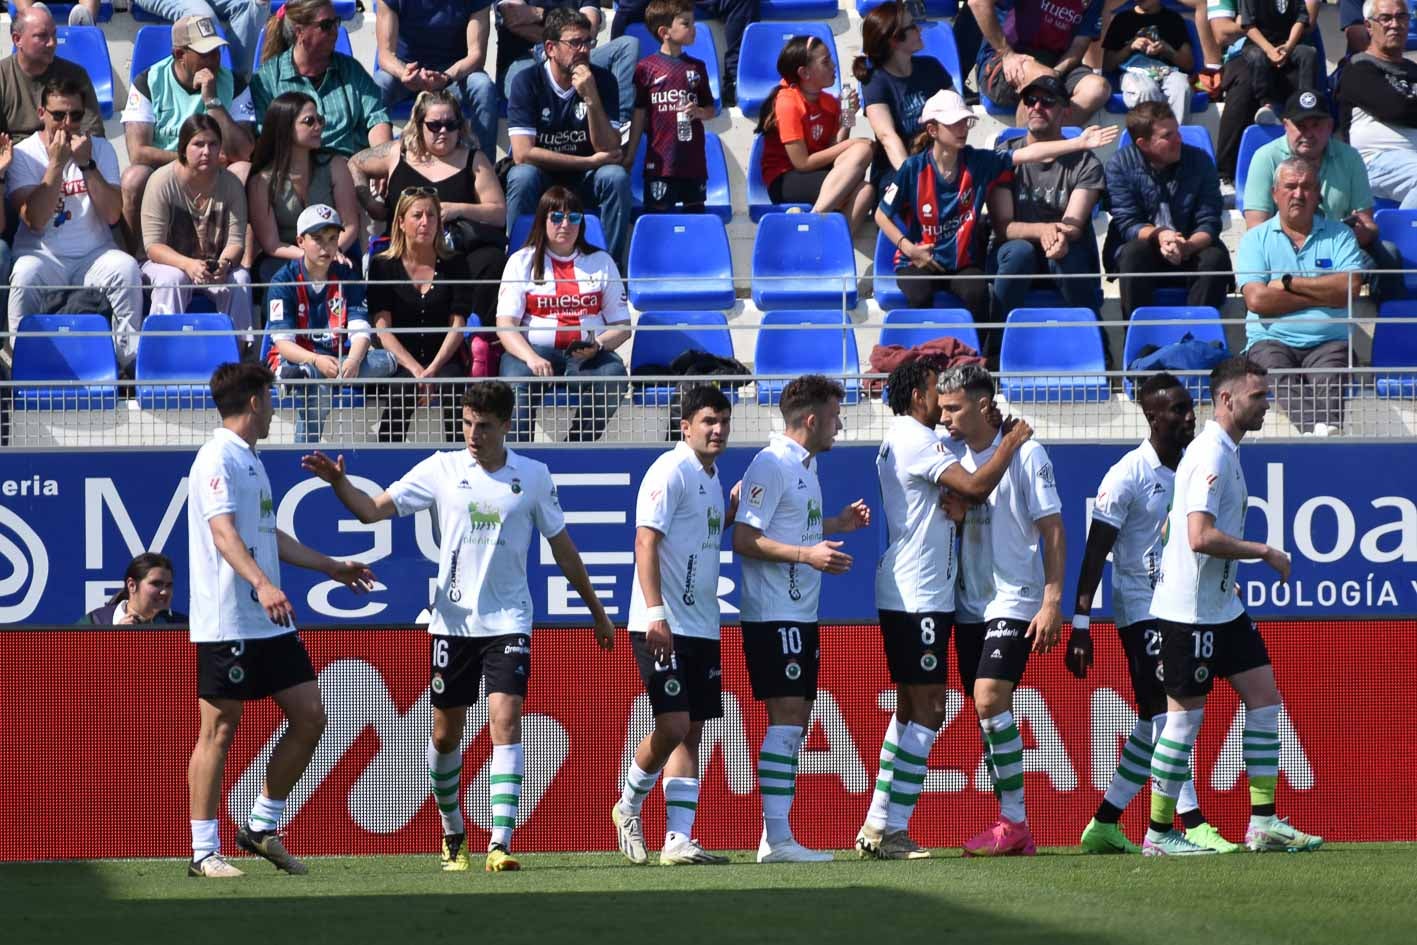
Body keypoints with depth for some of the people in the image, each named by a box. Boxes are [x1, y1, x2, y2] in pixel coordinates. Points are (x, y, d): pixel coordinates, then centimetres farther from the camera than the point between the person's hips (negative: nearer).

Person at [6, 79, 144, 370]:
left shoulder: (101, 149, 6)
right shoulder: (23, 154, -1)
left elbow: (112, 215, -6)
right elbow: (34, 220, -15)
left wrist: (86, 164, -15)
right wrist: (57, 163, -17)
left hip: (94, 255, 2)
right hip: (44, 255, -2)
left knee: (126, 268, -29)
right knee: (25, 276, -34)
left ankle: (130, 354, -21)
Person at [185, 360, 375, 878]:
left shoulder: (250, 460, 19)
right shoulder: (219, 459, -11)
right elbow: (223, 532, -25)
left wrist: (331, 566, 37)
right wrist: (262, 584, -38)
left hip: (272, 622, 9)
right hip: (226, 620, -9)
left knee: (309, 718, 6)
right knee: (219, 730, -4)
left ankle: (262, 827, 16)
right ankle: (204, 851, 2)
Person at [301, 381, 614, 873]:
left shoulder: (533, 477, 1)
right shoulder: (442, 469, 1)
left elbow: (562, 547, 11)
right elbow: (373, 509, -1)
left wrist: (596, 610, 17)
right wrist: (339, 483, -20)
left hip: (507, 622, -1)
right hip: (453, 621, 1)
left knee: (505, 721, -16)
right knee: (446, 733, 7)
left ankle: (500, 844, -21)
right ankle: (452, 833, 29)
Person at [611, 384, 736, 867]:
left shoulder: (711, 477, 16)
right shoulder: (670, 472, -10)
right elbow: (645, 542, -17)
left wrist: (735, 507, 11)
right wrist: (656, 613, -24)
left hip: (702, 628, 9)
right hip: (664, 626, -9)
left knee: (691, 732, 4)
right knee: (673, 726, -14)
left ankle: (678, 839, 4)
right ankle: (629, 806, 10)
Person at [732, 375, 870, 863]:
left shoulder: (804, 465, 16)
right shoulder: (771, 465, -13)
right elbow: (745, 539, -18)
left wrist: (837, 524, 15)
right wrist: (809, 554, -24)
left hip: (800, 614, 10)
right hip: (773, 616, -10)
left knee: (795, 723, 9)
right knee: (786, 718, -13)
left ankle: (777, 836, 11)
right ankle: (776, 838, -15)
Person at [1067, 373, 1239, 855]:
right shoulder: (1128, 475, -13)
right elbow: (1095, 553, -12)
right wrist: (1080, 625, -16)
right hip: (1141, 609, -7)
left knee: (1153, 725, 9)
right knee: (1167, 713, -14)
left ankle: (1103, 825, 16)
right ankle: (1192, 824, -16)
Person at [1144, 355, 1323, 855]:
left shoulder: (1226, 452, 13)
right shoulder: (1211, 455, -19)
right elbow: (1201, 537, -28)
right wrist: (1265, 552, -17)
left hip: (1222, 606, 10)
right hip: (1189, 611, -10)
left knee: (1264, 696, 6)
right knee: (1186, 715, -3)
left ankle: (1264, 823, 9)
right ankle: (1159, 833, 6)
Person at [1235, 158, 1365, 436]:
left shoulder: (1338, 235, 16)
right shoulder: (1255, 240, 14)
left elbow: (1350, 289, -2)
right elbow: (1256, 299, -3)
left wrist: (1289, 283, 0)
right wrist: (1323, 295, 1)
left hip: (1328, 342, 1)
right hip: (1272, 340, -1)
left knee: (1329, 378, -34)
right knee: (1279, 371, -36)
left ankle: (1328, 427, -62)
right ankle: (1317, 429, -61)